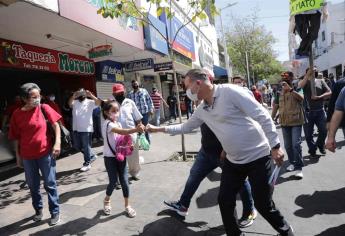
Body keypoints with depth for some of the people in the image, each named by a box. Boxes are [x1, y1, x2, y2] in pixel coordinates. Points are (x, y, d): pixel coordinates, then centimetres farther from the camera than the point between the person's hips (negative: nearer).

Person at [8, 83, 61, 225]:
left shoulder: (44, 108, -6)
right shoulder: (17, 114, -2)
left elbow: (55, 125, -2)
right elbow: (16, 138, 5)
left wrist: (57, 143, -12)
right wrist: (18, 156, 8)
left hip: (46, 153, -2)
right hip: (27, 156, 2)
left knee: (50, 184, 6)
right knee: (33, 185, 16)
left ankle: (55, 212, 20)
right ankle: (38, 210, 36)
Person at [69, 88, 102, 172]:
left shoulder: (90, 102, -1)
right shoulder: (75, 102, 7)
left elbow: (99, 102, -18)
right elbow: (69, 103, -15)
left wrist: (91, 95, -32)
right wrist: (73, 96, -33)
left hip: (86, 129, -5)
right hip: (76, 128, 5)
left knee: (86, 146, 3)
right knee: (77, 146, 15)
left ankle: (87, 163, 18)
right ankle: (91, 156, 32)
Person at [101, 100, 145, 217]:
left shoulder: (118, 123, 8)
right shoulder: (107, 124, -17)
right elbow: (122, 131, -35)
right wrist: (136, 129, -49)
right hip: (110, 157, -6)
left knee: (124, 181, 6)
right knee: (113, 181, 1)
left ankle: (127, 205, 21)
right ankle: (106, 201, 31)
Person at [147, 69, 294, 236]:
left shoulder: (229, 91, -19)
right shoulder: (201, 110, 4)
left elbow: (262, 116, -19)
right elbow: (185, 127, 19)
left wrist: (275, 146, -19)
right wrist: (159, 129, 19)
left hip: (258, 157, -6)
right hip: (233, 160, 7)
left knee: (263, 205, 5)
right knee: (225, 201, 9)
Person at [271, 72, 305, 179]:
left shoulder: (297, 90, -4)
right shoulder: (280, 93, 8)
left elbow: (301, 98, -26)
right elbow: (275, 107, 13)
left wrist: (290, 89, -34)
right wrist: (271, 119, 11)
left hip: (296, 122, -4)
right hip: (284, 123, 5)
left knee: (296, 144, -10)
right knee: (287, 145, 11)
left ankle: (299, 167, -4)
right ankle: (292, 162, 27)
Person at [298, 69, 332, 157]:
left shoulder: (321, 81, 8)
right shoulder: (305, 81, 3)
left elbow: (329, 92, 3)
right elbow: (300, 85, -22)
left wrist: (319, 97, -13)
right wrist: (308, 74, -29)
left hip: (320, 110, 2)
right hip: (308, 111, -2)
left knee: (323, 130, 6)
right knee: (308, 133, 5)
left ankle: (320, 146, 34)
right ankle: (312, 150, 25)